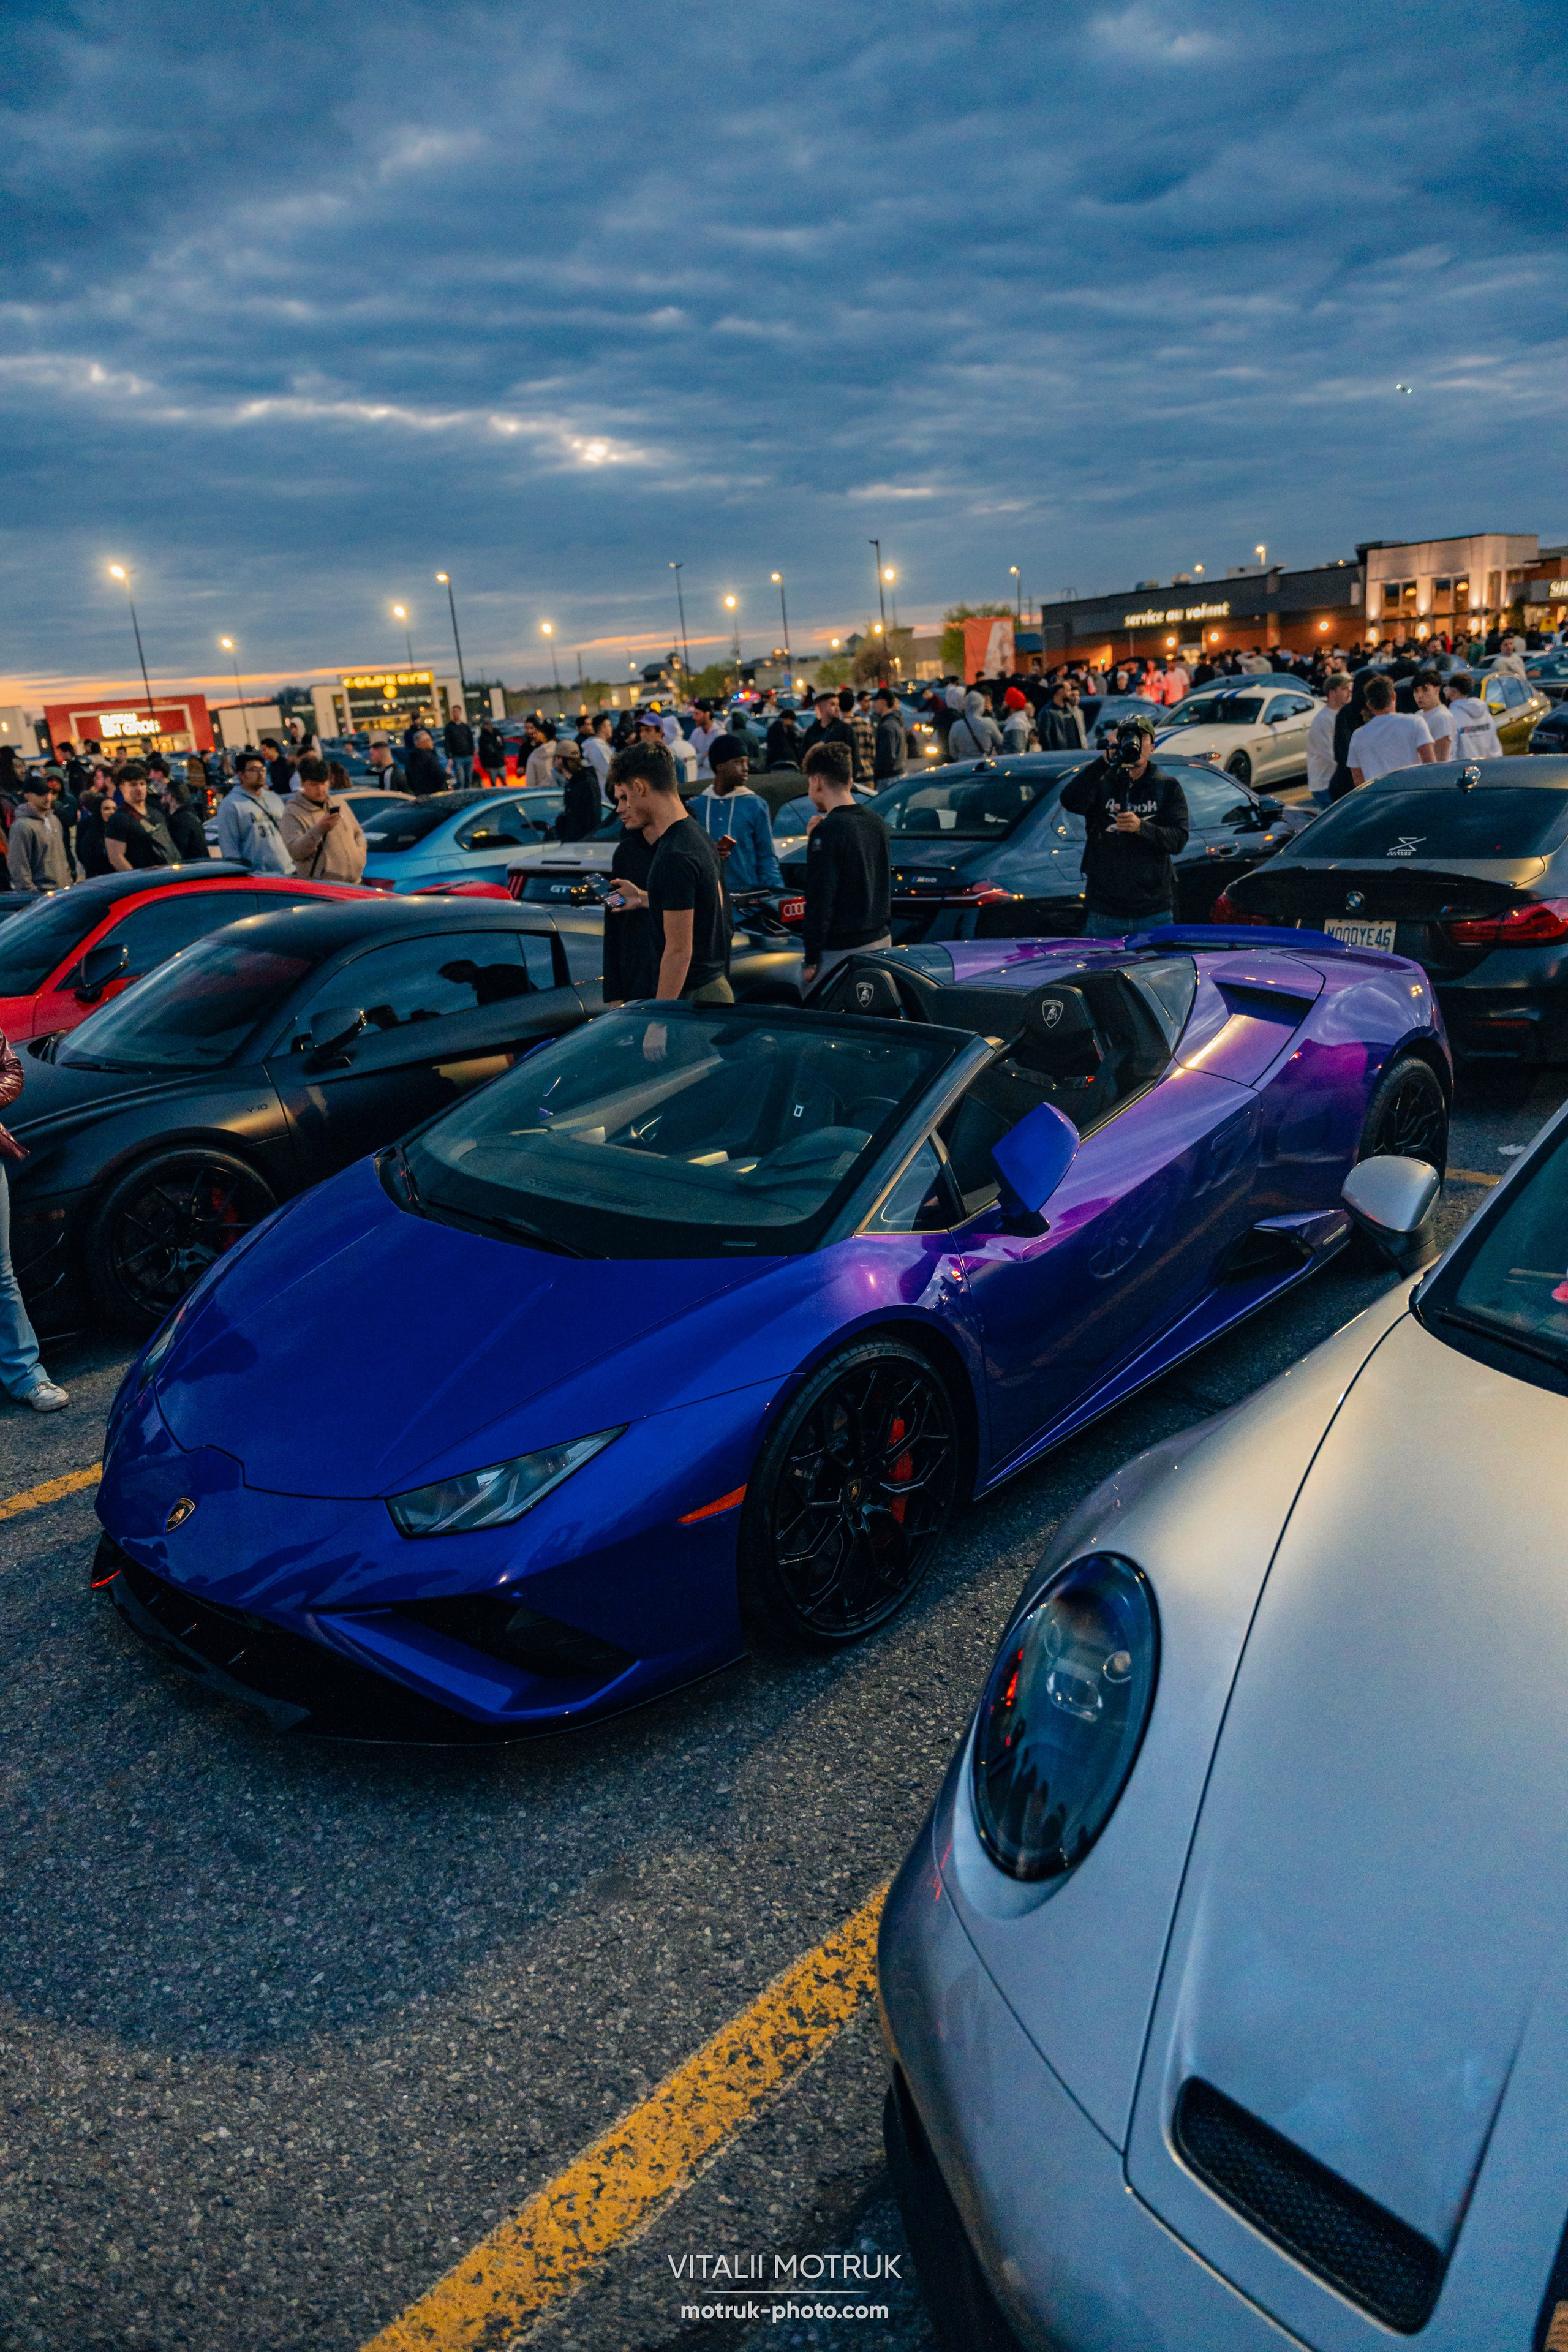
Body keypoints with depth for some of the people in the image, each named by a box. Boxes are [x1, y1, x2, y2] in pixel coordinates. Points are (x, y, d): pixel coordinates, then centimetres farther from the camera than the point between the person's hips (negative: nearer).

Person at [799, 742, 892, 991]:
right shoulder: (877, 822, 9)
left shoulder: (827, 832, -16)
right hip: (881, 941, 8)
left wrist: (811, 960, -12)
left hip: (840, 952, -8)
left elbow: (820, 900, -18)